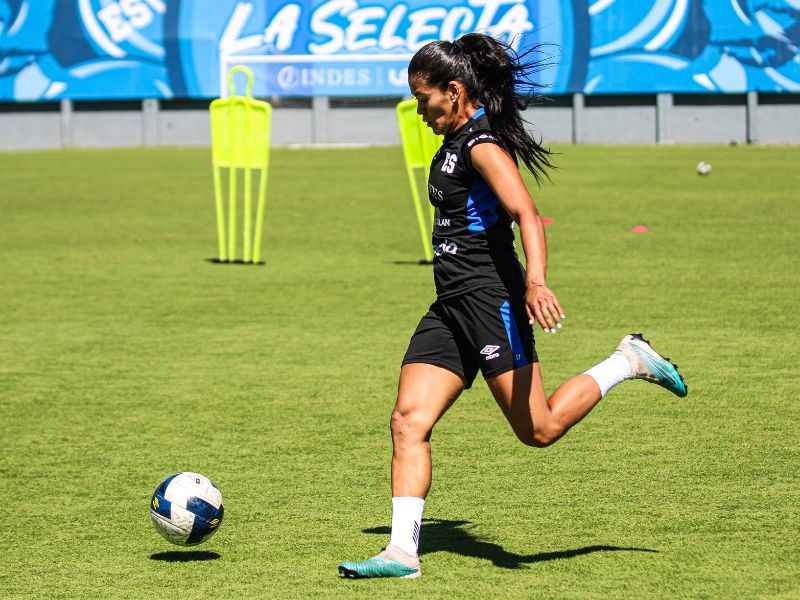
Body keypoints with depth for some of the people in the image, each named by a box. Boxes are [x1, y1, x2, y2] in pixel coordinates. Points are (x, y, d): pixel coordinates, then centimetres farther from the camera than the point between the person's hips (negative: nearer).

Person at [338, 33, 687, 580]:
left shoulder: (482, 144, -13)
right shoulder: (455, 143, 16)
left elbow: (526, 214, -26)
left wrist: (536, 280, -41)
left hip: (492, 298, -9)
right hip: (451, 307, 9)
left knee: (538, 430, -6)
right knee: (408, 422, -4)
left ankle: (628, 362, 12)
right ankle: (402, 552, -6)